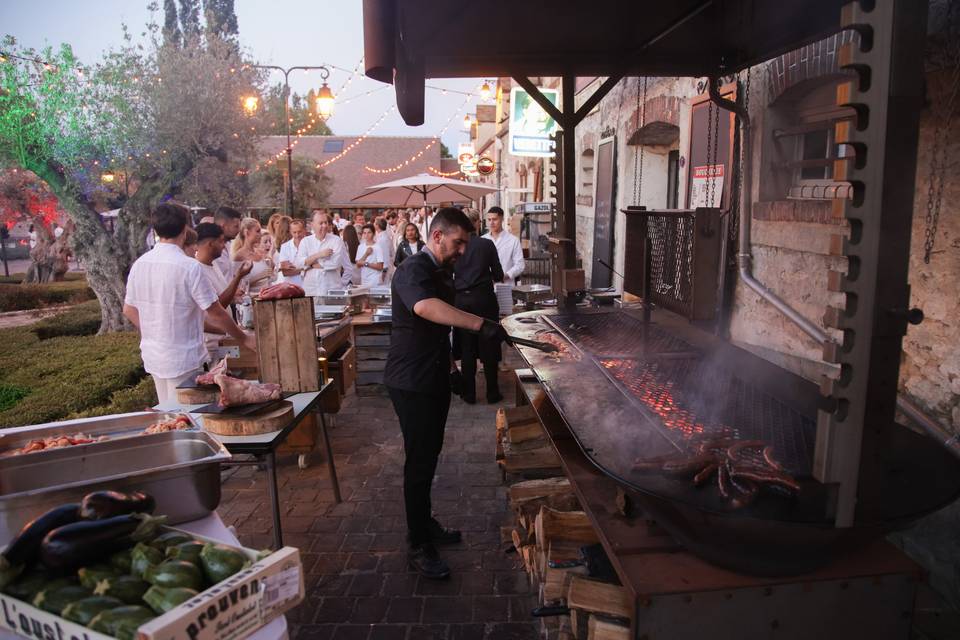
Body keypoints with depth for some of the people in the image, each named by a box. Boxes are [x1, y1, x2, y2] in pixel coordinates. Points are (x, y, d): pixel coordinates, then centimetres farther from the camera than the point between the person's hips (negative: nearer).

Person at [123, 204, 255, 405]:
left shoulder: (139, 264, 1)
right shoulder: (189, 267, -19)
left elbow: (128, 309, 11)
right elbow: (215, 314, -15)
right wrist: (244, 339, -3)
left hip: (151, 356, 7)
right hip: (182, 359, -7)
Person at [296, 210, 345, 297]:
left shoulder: (336, 240, 0)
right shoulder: (305, 241, 8)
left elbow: (336, 262, -14)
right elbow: (299, 263, -3)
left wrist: (310, 264, -5)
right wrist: (319, 255, -13)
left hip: (331, 289, -2)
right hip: (310, 289, 2)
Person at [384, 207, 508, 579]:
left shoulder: (442, 272, 12)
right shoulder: (413, 270, -19)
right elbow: (425, 307, -43)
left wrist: (452, 367, 27)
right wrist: (481, 324, -50)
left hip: (435, 378, 9)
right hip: (411, 381, -9)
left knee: (429, 455, 19)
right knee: (419, 461, -3)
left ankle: (424, 523, 35)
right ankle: (418, 546, 10)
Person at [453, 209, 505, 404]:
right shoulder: (487, 244, -6)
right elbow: (498, 275, -1)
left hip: (461, 300, 2)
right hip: (484, 298, -2)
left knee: (467, 348, 10)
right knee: (488, 347, 8)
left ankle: (469, 394, 16)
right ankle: (492, 393, 15)